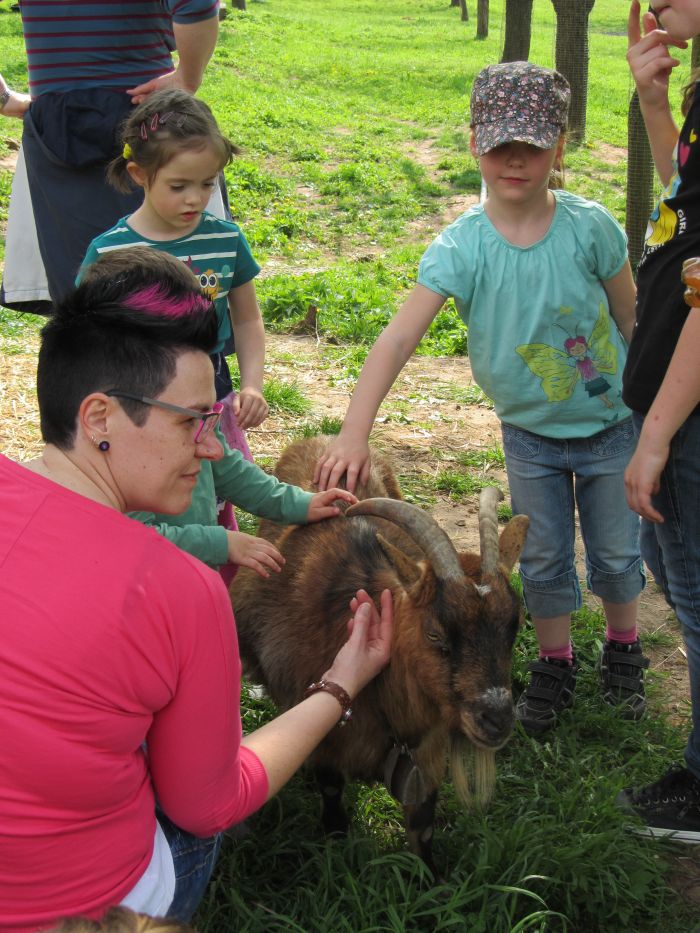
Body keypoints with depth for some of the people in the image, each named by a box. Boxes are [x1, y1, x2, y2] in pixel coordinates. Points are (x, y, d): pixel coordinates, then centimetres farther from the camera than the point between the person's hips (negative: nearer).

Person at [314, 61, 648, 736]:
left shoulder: (588, 226, -18)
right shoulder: (461, 247, -19)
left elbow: (632, 318, -3)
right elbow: (398, 338, -27)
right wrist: (353, 435, -37)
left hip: (610, 426, 0)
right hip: (529, 433, 0)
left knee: (616, 553, 16)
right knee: (543, 560, 14)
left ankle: (622, 650, 42)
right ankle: (554, 662, 37)